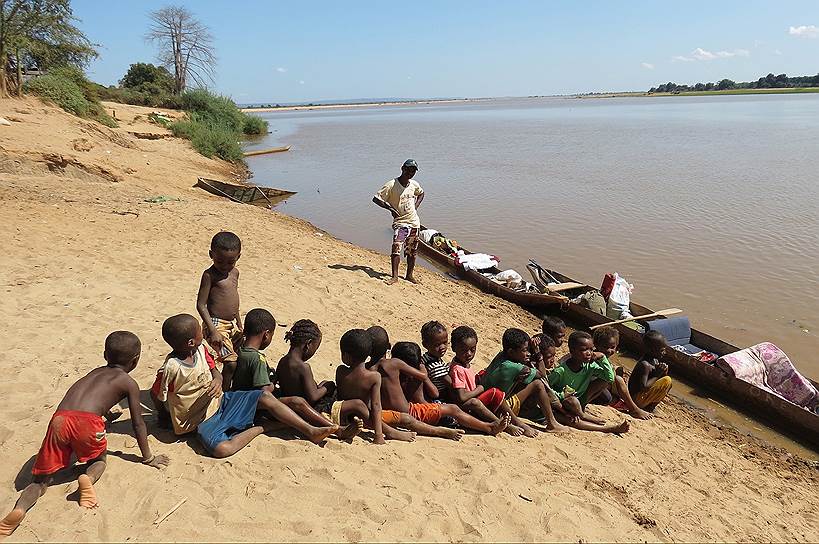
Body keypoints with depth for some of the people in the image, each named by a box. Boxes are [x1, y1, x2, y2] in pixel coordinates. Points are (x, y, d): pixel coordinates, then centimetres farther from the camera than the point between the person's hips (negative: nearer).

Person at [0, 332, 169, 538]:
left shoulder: (95, 372, 34)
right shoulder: (129, 383, 17)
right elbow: (138, 424, 19)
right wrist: (148, 457, 29)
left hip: (59, 420, 4)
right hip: (86, 421, -4)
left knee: (41, 478, 14)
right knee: (98, 459, 25)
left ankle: (20, 508, -14)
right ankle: (88, 478, -7)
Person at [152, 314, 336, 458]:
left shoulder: (201, 350, -5)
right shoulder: (171, 368, -25)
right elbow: (156, 396, -10)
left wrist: (217, 381, -18)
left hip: (220, 401, 6)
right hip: (202, 420, -6)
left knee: (266, 397, -8)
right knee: (221, 449, -35)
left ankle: (310, 430, -4)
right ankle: (263, 426, -10)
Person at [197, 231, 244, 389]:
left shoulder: (235, 272, 9)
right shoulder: (209, 275, -13)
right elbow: (201, 305, -15)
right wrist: (213, 331, -21)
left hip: (232, 324, 8)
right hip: (217, 324, -8)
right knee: (231, 363, -14)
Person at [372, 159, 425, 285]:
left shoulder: (414, 184, 4)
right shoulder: (391, 185, -13)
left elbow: (421, 194, 26)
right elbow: (376, 198, -12)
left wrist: (416, 206, 11)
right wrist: (391, 208, -15)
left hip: (414, 222, 5)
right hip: (400, 221, -5)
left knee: (412, 251, 11)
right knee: (396, 248, -19)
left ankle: (409, 275, 24)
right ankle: (395, 276, -14)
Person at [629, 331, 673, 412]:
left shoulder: (655, 360, 2)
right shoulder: (645, 365, -25)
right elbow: (643, 387, -28)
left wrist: (663, 371, -10)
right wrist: (657, 375, -21)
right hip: (636, 398, -9)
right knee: (667, 381, -16)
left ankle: (650, 404, 12)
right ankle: (649, 407, -3)